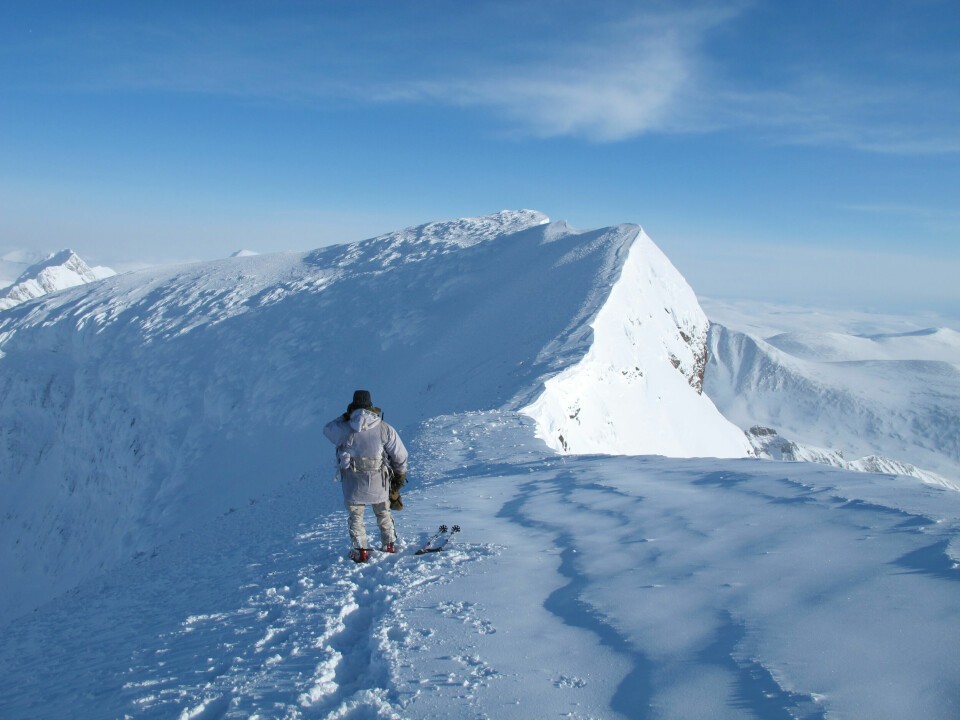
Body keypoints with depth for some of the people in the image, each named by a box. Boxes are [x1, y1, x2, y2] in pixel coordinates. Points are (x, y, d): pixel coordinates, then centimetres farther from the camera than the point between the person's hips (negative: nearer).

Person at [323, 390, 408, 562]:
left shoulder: (345, 429, -13)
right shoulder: (384, 428, -7)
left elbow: (328, 429, 10)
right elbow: (400, 454, -1)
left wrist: (345, 417, 16)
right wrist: (400, 475, 15)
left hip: (354, 482, -2)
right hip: (379, 482, 2)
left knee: (356, 515, 13)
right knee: (383, 512, 22)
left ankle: (360, 550, 11)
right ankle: (389, 544, 30)